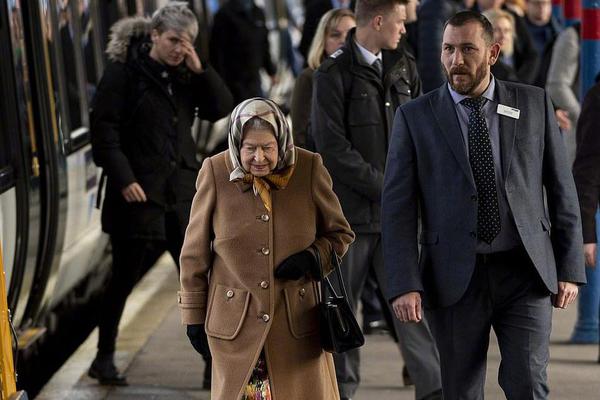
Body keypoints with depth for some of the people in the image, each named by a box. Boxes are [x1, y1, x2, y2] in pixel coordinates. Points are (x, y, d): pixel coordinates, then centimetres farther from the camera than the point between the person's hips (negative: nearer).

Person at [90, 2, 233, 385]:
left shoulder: (185, 75, 10)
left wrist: (200, 70, -9)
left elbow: (222, 108, 4)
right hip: (138, 192, -5)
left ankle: (215, 356, 12)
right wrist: (123, 178, -16)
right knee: (125, 277, 2)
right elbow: (104, 127, -10)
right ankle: (104, 358, 15)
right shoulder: (124, 71, -6)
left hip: (181, 191, 5)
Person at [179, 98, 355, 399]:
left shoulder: (309, 169, -5)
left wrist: (313, 258, -13)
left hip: (298, 319, 1)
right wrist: (194, 315, 4)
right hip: (236, 320, 0)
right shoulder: (216, 172, -7)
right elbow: (195, 252, 2)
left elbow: (340, 233, 8)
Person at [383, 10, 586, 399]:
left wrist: (570, 267, 4)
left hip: (524, 270, 0)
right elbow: (398, 206, -2)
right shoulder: (414, 117, 1)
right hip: (455, 277, 0)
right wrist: (405, 284, -10)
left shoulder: (534, 104, 5)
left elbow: (562, 189, 8)